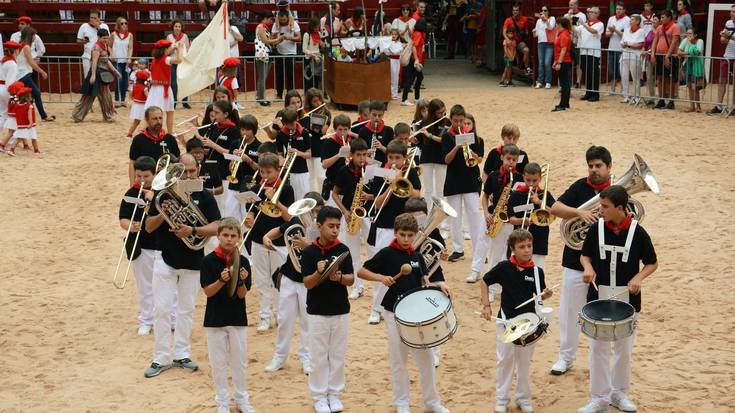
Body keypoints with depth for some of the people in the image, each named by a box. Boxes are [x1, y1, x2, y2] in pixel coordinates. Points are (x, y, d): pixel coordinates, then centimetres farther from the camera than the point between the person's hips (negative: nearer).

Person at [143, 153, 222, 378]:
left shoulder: (204, 197, -1)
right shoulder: (164, 194, 0)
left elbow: (215, 227, -10)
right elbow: (148, 227, 0)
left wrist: (193, 230, -26)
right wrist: (163, 214, -20)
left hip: (192, 261, 0)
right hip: (166, 259, 0)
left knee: (186, 309, 10)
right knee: (161, 309, 0)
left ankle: (181, 354, 21)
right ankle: (161, 358, 7)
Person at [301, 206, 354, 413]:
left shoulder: (343, 250, -3)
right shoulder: (309, 252, -7)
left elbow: (351, 279, -5)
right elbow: (307, 283, -11)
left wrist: (339, 277, -25)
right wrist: (319, 273, -30)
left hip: (341, 310, 2)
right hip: (317, 311, -2)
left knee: (338, 355, 10)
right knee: (319, 356, 6)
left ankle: (335, 394, 22)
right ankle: (319, 396, 17)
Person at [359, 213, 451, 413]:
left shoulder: (417, 256, 7)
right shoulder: (387, 253, -7)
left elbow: (425, 281, 7)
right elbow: (361, 272, -7)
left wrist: (439, 284, -13)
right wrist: (381, 277, -22)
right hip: (395, 312, -4)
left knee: (425, 356, 7)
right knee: (399, 358, 5)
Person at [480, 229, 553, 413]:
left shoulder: (537, 271, -5)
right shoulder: (504, 267, -10)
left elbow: (539, 296, 6)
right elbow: (484, 282, 1)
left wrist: (545, 294, -16)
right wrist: (486, 305, -4)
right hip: (506, 321, -1)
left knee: (525, 362, 12)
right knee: (505, 360, 6)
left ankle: (523, 398, 26)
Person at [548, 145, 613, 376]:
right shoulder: (580, 187, -2)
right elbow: (555, 208, -11)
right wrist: (579, 212, -26)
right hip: (575, 261, 1)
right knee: (569, 311, 10)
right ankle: (566, 357, 25)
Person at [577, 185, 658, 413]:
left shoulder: (637, 232, -11)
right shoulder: (596, 228, -6)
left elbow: (652, 263, -2)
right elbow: (585, 255, 7)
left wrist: (638, 277, -19)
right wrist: (588, 267, -14)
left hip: (627, 298, -1)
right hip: (599, 295, 1)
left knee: (624, 348, 13)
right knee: (598, 348, 5)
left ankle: (619, 393, 30)